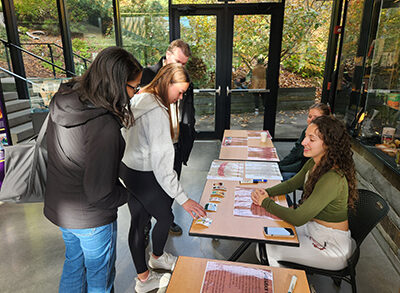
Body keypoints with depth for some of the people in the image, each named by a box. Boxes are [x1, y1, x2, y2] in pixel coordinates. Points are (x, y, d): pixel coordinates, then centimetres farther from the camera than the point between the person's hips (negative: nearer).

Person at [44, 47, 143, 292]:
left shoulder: (62, 101, -9)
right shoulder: (104, 127, -34)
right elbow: (98, 193, -30)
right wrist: (125, 193, -10)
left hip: (58, 207, 7)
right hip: (90, 218, -7)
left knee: (74, 262, 32)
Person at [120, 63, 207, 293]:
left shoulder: (139, 99, 4)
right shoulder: (157, 112, -26)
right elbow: (161, 162, -28)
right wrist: (183, 199, -24)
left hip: (128, 168, 9)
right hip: (145, 176, -9)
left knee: (139, 222, 18)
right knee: (166, 217, 15)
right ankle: (157, 257, 44)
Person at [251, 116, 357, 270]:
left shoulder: (333, 179, -32)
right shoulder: (313, 164, -4)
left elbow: (298, 218, -31)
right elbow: (291, 183, 12)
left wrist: (266, 202, -19)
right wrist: (267, 192, -7)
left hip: (332, 246, -8)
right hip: (312, 228, 8)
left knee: (271, 250, -6)